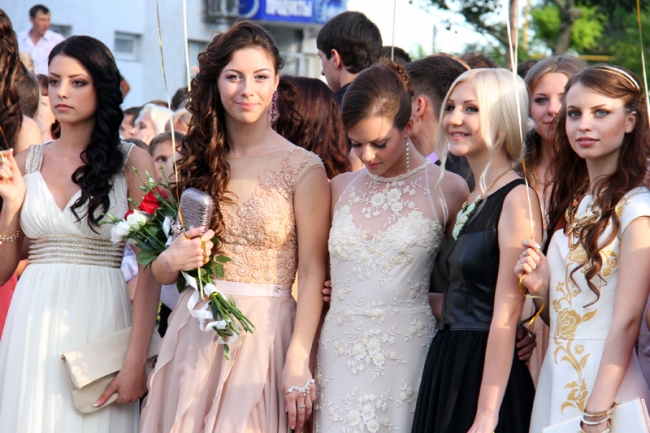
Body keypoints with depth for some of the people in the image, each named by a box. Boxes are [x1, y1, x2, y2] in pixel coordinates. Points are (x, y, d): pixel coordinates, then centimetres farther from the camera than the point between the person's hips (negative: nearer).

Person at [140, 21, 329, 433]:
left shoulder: (303, 168, -5)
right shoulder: (197, 162, 8)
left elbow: (313, 275, -9)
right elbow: (161, 271, 14)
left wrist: (298, 361, -17)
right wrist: (171, 261, -8)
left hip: (264, 337, -4)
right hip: (194, 337, 4)